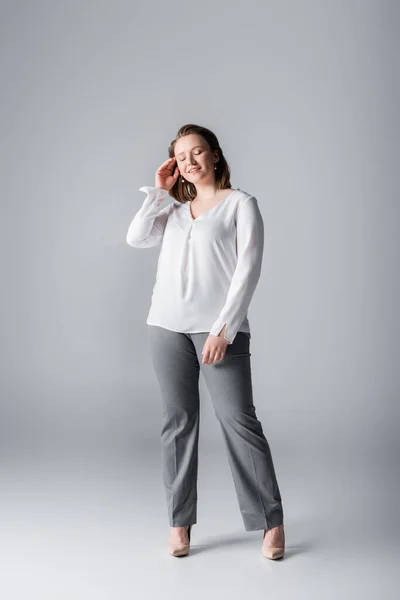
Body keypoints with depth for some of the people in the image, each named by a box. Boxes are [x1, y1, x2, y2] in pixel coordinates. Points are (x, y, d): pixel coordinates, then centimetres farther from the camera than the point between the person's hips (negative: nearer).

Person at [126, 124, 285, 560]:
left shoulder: (241, 204, 4)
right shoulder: (176, 210, 19)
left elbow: (247, 269, -6)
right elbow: (136, 237, 5)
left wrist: (223, 328, -13)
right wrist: (157, 190, 9)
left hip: (219, 327, -4)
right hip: (167, 326, 5)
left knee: (238, 419, -8)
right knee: (178, 421, 5)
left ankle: (271, 522, 3)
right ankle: (179, 523, 13)